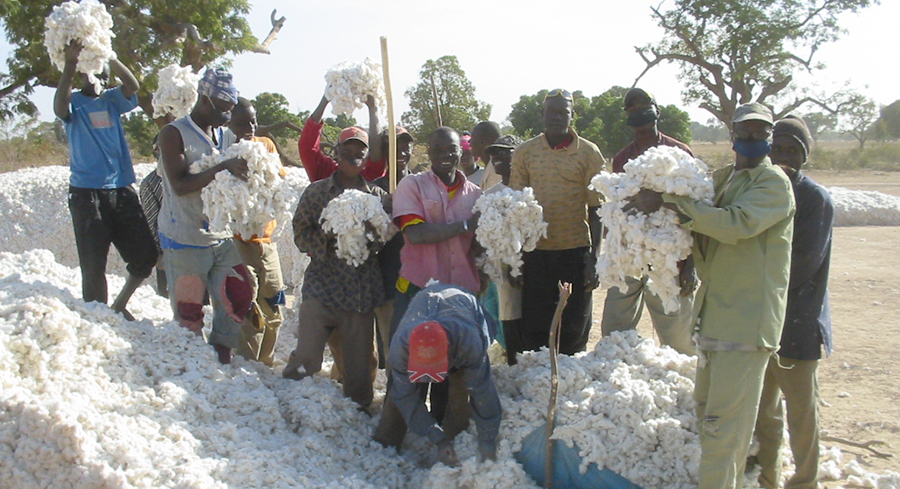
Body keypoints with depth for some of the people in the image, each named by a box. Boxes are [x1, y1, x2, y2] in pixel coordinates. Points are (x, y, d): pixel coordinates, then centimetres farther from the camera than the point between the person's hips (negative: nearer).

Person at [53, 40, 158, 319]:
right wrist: (70, 64, -30)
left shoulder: (112, 100, 13)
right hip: (86, 193, -4)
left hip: (121, 190, 4)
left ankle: (119, 306, 26)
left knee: (145, 255, 6)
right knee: (94, 265, -2)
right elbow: (60, 109, -21)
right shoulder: (74, 102, 2)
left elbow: (133, 86, -6)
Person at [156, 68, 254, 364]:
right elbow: (180, 185, -20)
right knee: (188, 312, 2)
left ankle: (222, 356, 19)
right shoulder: (174, 134, -9)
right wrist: (223, 169, -29)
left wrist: (246, 172, -7)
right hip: (185, 241, -6)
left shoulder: (224, 135, 11)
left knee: (238, 299, 3)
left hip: (222, 237, 6)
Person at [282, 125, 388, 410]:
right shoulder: (318, 191, 8)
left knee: (359, 360, 6)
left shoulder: (378, 195, 11)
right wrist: (328, 236, -16)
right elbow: (301, 235, 2)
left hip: (363, 291, 2)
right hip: (323, 287, -1)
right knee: (306, 360, -7)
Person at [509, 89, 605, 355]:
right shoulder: (525, 152, 5)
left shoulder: (588, 153, 1)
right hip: (536, 251, 1)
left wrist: (593, 260, -4)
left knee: (574, 332, 8)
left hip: (576, 251, -1)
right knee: (534, 332, 6)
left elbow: (595, 210, 1)